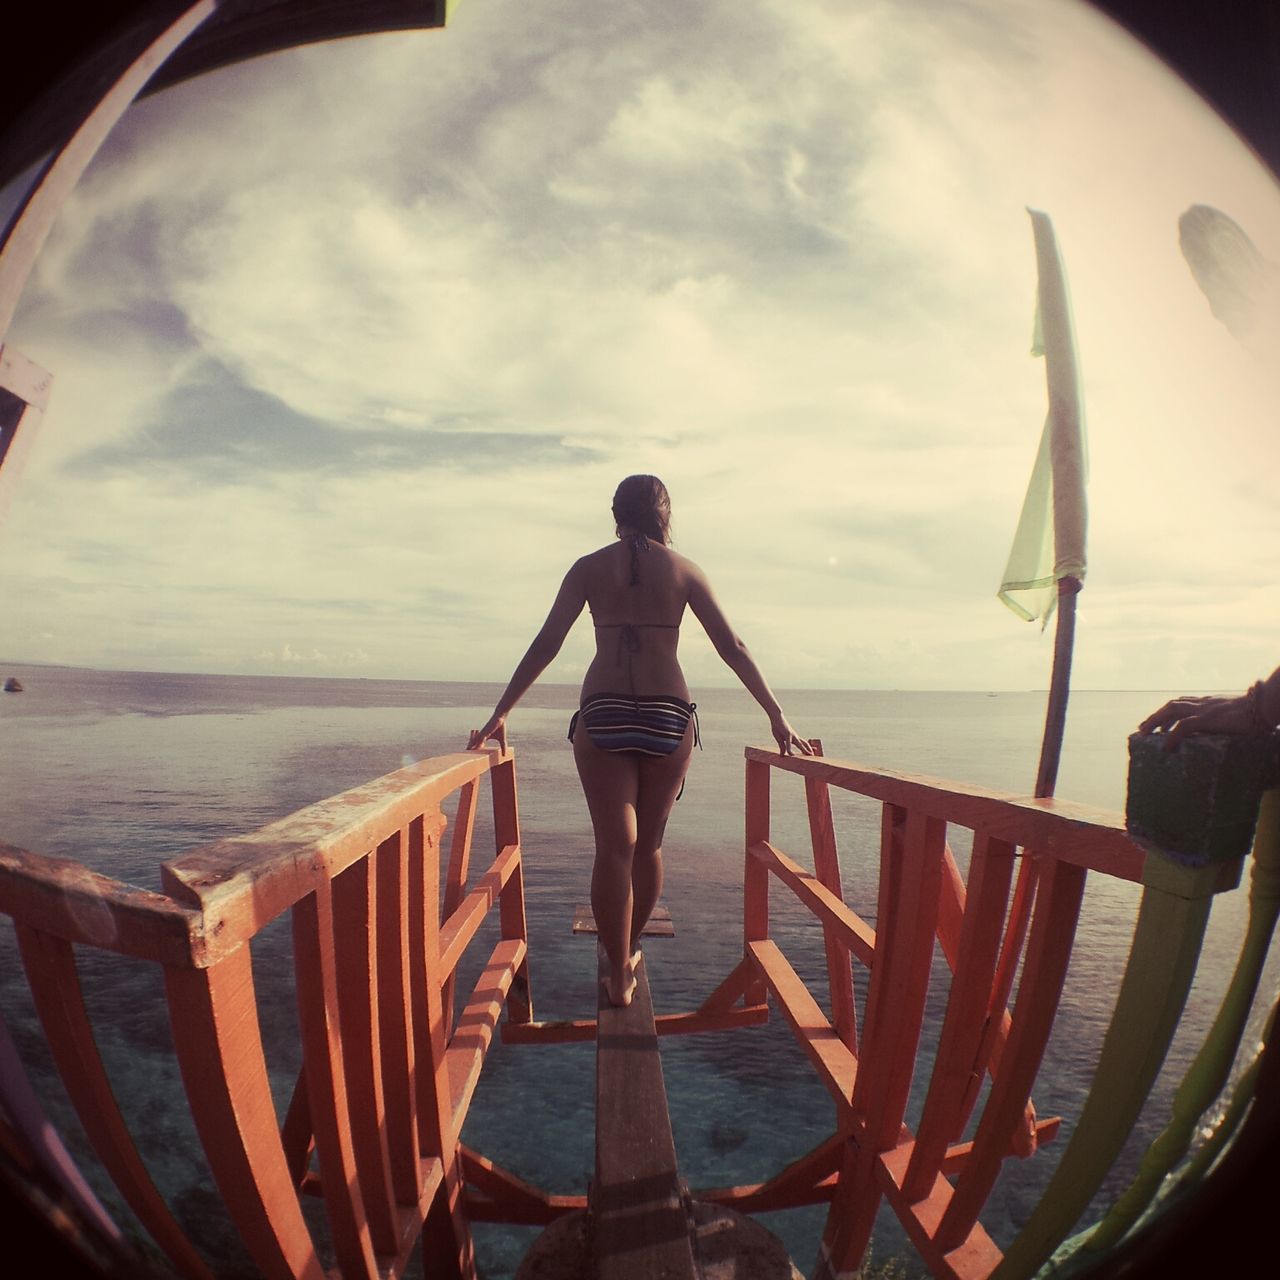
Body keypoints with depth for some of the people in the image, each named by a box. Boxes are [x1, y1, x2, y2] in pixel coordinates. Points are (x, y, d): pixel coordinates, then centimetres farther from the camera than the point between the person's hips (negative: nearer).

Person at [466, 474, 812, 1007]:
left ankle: (618, 975, 6)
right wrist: (777, 716, 5)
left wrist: (501, 713, 4)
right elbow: (732, 649, 2)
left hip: (602, 713, -1)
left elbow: (545, 645, 0)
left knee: (614, 846, 3)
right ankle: (628, 950, 35)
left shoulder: (590, 568, 6)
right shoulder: (684, 570, 6)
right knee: (648, 844, 16)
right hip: (668, 715, 1)